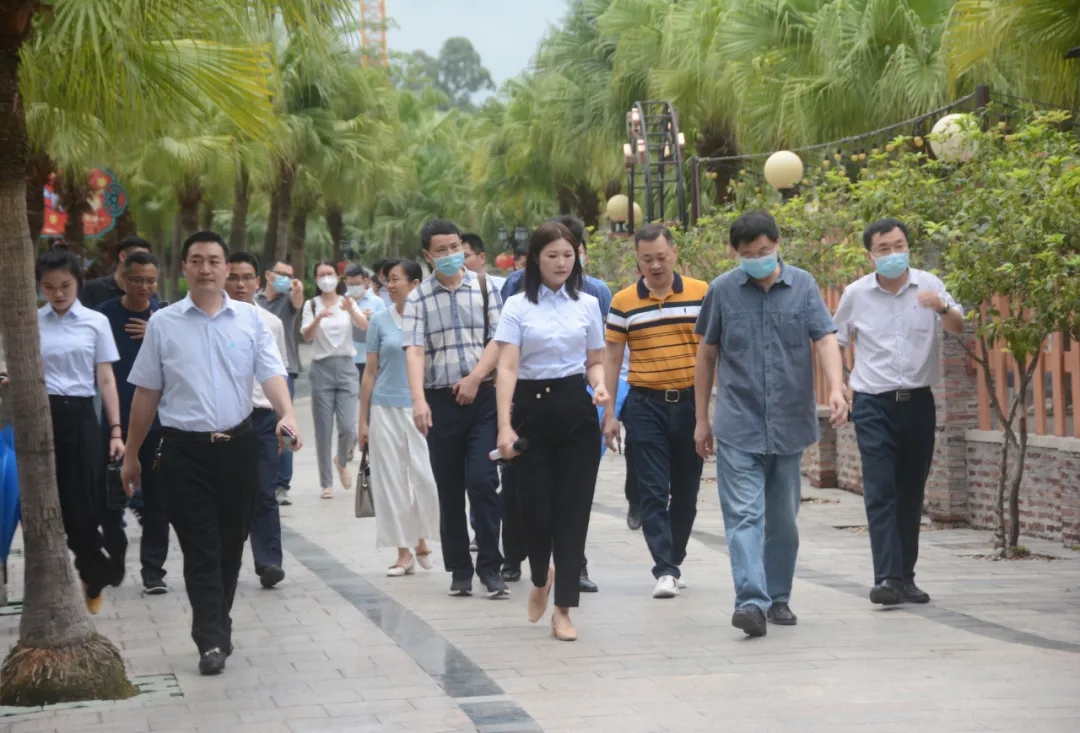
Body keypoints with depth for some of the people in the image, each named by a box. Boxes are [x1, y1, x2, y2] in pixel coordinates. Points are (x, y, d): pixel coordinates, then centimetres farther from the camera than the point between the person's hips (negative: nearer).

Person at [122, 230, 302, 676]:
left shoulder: (250, 319, 2)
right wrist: (131, 455, 8)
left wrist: (287, 414, -27)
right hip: (184, 449, -1)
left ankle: (218, 627, 25)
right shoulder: (163, 324, 2)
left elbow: (272, 374, -7)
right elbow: (146, 393, 7)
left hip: (237, 444, 1)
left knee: (231, 544, 10)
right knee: (200, 548, -5)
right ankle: (212, 640, -6)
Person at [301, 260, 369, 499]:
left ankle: (342, 462, 23)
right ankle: (326, 483, 9)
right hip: (322, 368, -1)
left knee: (348, 428, -8)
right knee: (324, 431, 0)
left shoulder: (347, 302, 7)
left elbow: (365, 326, -10)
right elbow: (306, 336, -9)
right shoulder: (311, 305, 4)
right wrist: (319, 318, -28)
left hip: (346, 366, 1)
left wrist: (351, 311, -29)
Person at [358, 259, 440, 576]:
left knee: (426, 477, -7)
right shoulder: (380, 321, 4)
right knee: (391, 481, 3)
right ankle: (404, 552, 11)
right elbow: (371, 372, 7)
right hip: (386, 408, 2)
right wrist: (363, 419, 6)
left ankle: (421, 540, 16)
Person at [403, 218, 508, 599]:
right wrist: (419, 400, -20)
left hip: (482, 397, -1)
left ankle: (490, 566, -3)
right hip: (440, 401, 1)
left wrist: (475, 377, -11)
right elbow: (414, 351, -7)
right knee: (449, 489, 6)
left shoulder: (485, 288, 6)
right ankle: (459, 568, 14)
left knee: (482, 481, -10)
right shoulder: (417, 299, 4)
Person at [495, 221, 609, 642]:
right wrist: (504, 425, -19)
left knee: (573, 509, -2)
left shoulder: (587, 305, 8)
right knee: (535, 506, -3)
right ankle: (541, 577, 30)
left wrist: (600, 386, -8)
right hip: (532, 409, -2)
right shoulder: (517, 307, 0)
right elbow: (507, 367, -8)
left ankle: (563, 610, 3)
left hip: (576, 410, 2)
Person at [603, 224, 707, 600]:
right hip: (645, 405, -1)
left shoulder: (701, 294, 2)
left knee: (686, 491, 10)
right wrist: (608, 412, 2)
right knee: (653, 492, -7)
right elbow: (611, 358, 6)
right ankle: (664, 570, -8)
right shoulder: (623, 302, 2)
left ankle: (674, 561, 25)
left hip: (691, 401, 1)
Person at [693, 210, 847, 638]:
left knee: (783, 519, 12)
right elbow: (707, 355, 9)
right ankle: (751, 600, -20)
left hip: (789, 424, 2)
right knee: (744, 516, -12)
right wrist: (701, 419, 9)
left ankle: (778, 597, 25)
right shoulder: (723, 290, 2)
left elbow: (825, 339, -6)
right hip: (738, 426, -2)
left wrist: (836, 389, -24)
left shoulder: (802, 286, 3)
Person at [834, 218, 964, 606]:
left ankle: (905, 576, 18)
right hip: (874, 404, -1)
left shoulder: (928, 285, -2)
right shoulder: (856, 294, -1)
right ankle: (887, 578, -15)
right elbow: (836, 341, 14)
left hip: (918, 401, 2)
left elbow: (957, 327, -15)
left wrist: (943, 308, -36)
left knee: (911, 494, 9)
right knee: (880, 492, -10)